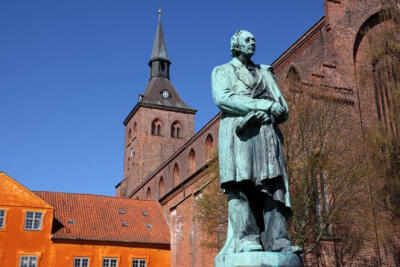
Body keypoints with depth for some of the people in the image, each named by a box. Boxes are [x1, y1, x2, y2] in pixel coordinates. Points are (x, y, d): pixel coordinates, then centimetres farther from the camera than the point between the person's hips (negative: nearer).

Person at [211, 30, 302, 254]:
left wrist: (264, 113, -7)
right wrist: (263, 105, -9)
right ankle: (245, 238, -23)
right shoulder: (222, 71, 18)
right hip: (238, 131, -3)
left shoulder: (265, 73, 29)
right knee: (240, 184, -17)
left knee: (272, 184, -10)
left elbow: (282, 108, 17)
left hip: (266, 133, 3)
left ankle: (277, 240, -16)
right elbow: (222, 98, -4)